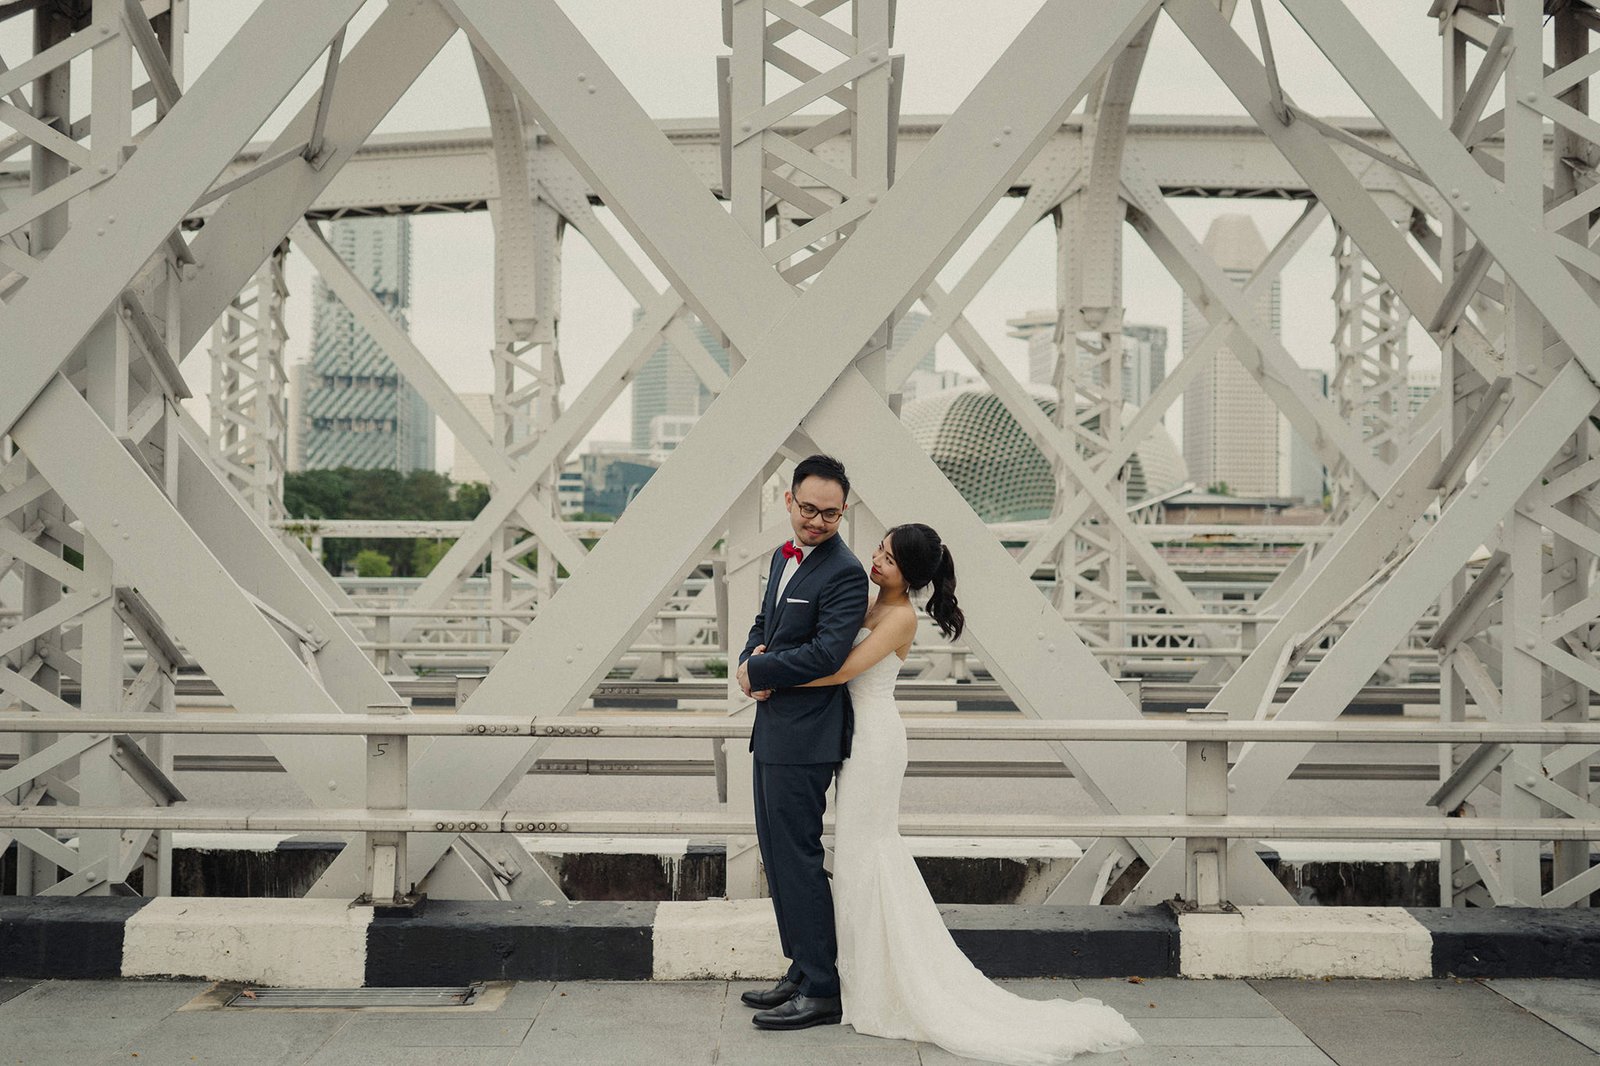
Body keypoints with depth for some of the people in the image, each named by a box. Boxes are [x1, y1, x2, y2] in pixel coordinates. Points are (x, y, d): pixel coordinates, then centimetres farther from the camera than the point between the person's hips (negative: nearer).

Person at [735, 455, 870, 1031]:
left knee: (797, 856, -5)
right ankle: (802, 972, 28)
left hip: (805, 736, -10)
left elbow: (827, 653, -24)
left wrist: (757, 672, -14)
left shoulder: (845, 573, -16)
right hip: (773, 730, 10)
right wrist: (749, 661, -2)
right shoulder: (783, 556, 13)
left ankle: (821, 992, 5)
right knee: (777, 853, 16)